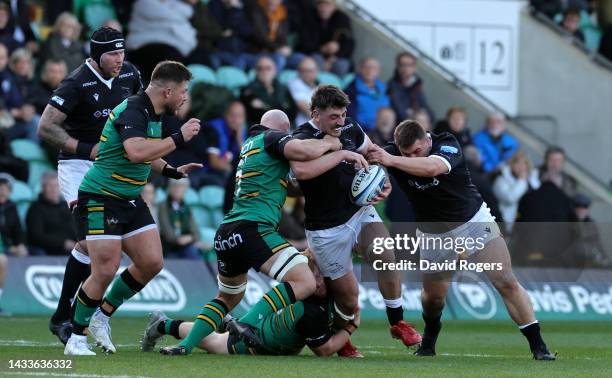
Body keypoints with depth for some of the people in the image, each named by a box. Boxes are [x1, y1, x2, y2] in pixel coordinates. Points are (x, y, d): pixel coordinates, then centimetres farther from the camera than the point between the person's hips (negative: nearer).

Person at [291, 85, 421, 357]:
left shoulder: (350, 128, 1)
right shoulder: (303, 138, -19)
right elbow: (301, 170, -42)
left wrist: (384, 182, 4)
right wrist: (343, 154, -34)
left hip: (360, 212, 5)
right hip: (326, 230, -5)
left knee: (385, 254, -23)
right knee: (348, 296, -2)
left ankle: (397, 323, -7)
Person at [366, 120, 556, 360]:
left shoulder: (447, 144, -25)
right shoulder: (395, 153, -14)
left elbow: (432, 167, -45)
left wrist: (391, 161, -54)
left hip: (474, 221, -3)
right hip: (433, 235, 3)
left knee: (506, 283, -11)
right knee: (433, 296, 10)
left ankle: (538, 346, -6)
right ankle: (429, 339, 43)